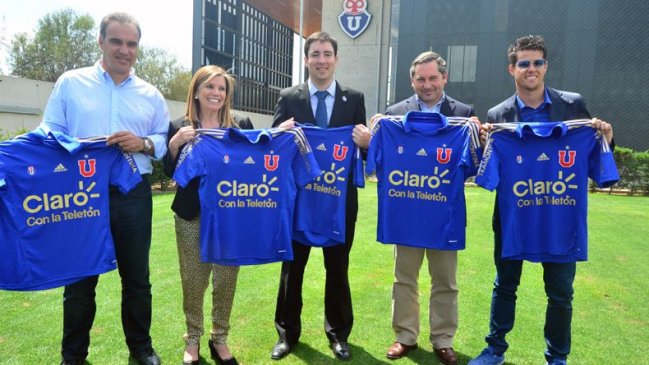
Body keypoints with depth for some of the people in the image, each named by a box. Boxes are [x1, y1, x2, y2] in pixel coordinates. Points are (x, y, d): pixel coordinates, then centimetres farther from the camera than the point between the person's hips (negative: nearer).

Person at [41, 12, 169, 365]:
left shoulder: (150, 95, 10)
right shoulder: (70, 83, 5)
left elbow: (165, 141, 7)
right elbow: (50, 135, 3)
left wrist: (143, 144, -13)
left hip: (133, 196, 2)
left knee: (136, 275, 12)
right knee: (79, 277, 10)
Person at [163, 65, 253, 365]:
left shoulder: (242, 125, 5)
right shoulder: (180, 127, 3)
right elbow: (170, 172, 0)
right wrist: (175, 143, -16)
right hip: (192, 214, -1)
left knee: (227, 277, 6)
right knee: (193, 279, 6)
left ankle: (219, 338, 25)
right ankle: (192, 339, 27)